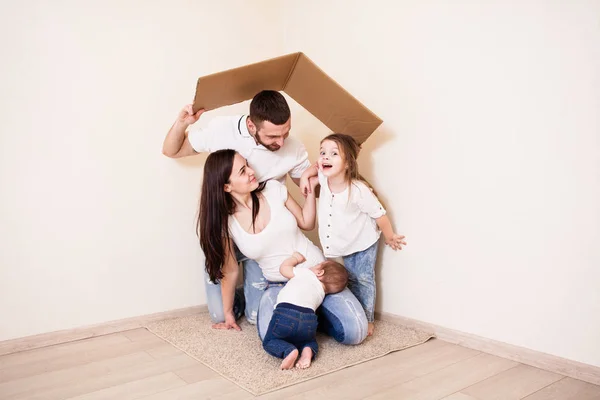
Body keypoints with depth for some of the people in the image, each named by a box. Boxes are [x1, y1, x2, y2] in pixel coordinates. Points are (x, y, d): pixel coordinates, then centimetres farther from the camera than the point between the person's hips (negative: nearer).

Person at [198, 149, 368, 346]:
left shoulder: (274, 189, -8)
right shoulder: (225, 222, -11)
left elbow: (306, 223, 6)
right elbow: (230, 271, 1)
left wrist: (311, 187, -6)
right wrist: (228, 313, 8)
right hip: (279, 285, 0)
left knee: (355, 332, -18)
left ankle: (314, 312, 12)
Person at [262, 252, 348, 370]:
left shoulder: (306, 273, 16)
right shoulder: (321, 294, 29)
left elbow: (283, 268, 25)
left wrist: (296, 258, 41)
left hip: (286, 314, -4)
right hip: (308, 319, 5)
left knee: (269, 342, 17)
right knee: (310, 341, 34)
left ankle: (289, 351, -12)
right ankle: (307, 352, 0)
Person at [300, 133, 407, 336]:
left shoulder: (358, 190, -35)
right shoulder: (324, 179, -18)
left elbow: (379, 214, -22)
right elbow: (317, 167, 7)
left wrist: (390, 237, -9)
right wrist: (305, 175, -11)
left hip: (364, 243, -5)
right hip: (346, 244, 6)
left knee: (363, 280, 3)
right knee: (352, 280, 17)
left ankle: (368, 320, 18)